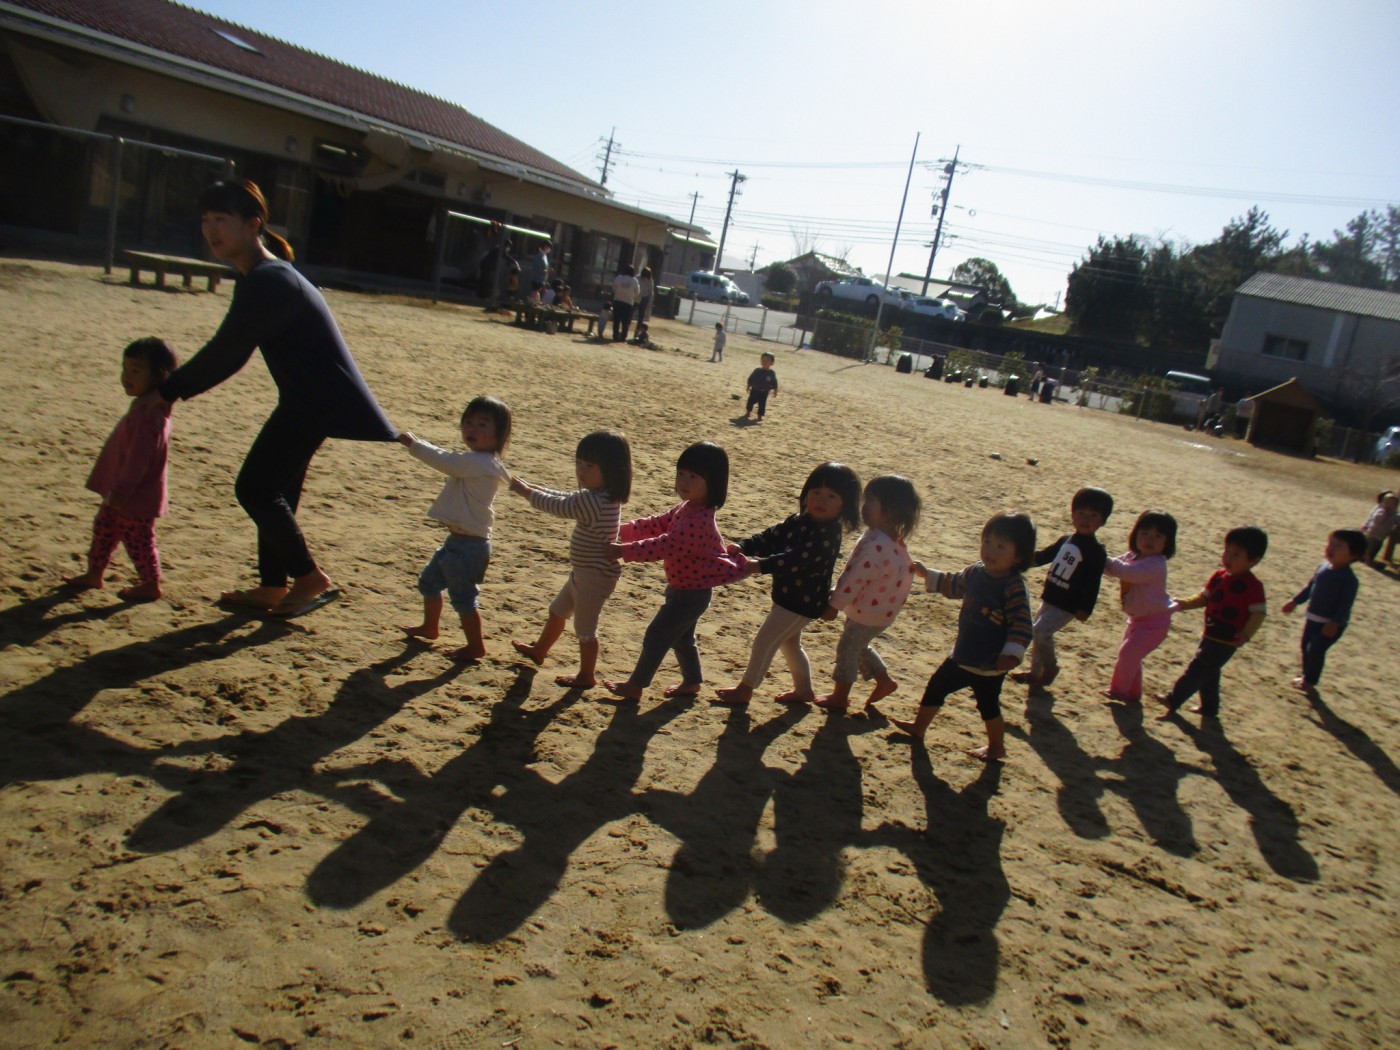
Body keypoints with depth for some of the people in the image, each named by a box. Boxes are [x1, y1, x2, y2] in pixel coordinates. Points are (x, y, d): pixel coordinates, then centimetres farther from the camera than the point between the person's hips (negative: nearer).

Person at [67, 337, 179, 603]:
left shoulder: (148, 414, -26)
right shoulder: (144, 406, 7)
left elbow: (138, 458, -28)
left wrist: (121, 491, -24)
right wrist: (116, 491, 20)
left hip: (137, 497, -11)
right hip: (121, 492, 11)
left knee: (136, 539, 2)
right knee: (104, 528, 20)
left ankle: (150, 584, 16)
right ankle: (94, 574, 34)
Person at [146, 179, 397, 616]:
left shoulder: (269, 281, -20)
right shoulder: (258, 278, 13)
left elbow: (225, 352, -21)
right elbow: (229, 352, 18)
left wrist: (168, 390, -11)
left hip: (319, 400, -10)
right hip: (307, 398, 10)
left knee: (255, 488, -6)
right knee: (274, 489, 15)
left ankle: (311, 579, 5)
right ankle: (272, 588, 26)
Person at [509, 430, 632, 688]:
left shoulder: (594, 501, -29)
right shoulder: (597, 497, 2)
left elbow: (557, 506, -22)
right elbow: (564, 499, 16)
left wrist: (526, 492, -8)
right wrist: (532, 488, 10)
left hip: (595, 576, -11)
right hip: (584, 572, 11)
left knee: (585, 628, 7)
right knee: (557, 611, 28)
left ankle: (587, 676, 24)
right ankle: (539, 650, 48)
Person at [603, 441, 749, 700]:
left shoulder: (697, 521, -32)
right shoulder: (686, 509, 0)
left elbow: (664, 546, -35)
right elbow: (657, 524, 6)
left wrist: (624, 551, -31)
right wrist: (621, 531, -3)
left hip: (691, 593, -10)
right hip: (683, 588, 10)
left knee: (656, 636, 2)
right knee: (681, 637, 24)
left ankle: (635, 686, 17)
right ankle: (692, 681, 40)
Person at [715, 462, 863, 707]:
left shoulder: (828, 535, -26)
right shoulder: (799, 521, 1)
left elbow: (796, 559, -36)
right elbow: (771, 538, -4)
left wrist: (760, 565, -44)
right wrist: (741, 547, -21)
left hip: (802, 602, -9)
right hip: (788, 596, 9)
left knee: (763, 642, 2)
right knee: (789, 643, 25)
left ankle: (745, 689, 20)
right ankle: (803, 690, 43)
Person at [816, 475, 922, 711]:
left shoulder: (876, 545, -34)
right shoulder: (889, 539, 0)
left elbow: (855, 578, -28)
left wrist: (834, 605, -18)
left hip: (870, 611, -9)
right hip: (878, 607, 9)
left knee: (847, 647, 9)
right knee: (858, 646, 26)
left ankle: (839, 697, 25)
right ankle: (884, 680, 36)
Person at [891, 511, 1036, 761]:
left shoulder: (1014, 588, -25)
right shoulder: (976, 572, -2)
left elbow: (1022, 626, -26)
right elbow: (953, 585, 18)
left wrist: (1011, 654, -36)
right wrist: (927, 574, 15)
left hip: (990, 665, -8)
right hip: (962, 656, 8)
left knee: (988, 704, 10)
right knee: (936, 686, 20)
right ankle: (919, 726, 38)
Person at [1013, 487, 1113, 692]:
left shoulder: (1096, 551, -14)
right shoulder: (1065, 540, 6)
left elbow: (1093, 583, -17)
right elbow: (1044, 556, 17)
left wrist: (1085, 609, -21)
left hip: (1067, 606, -7)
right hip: (1049, 598, 7)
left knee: (1040, 632, -17)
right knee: (1038, 633, 15)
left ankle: (1050, 668, 6)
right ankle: (1035, 672, 31)